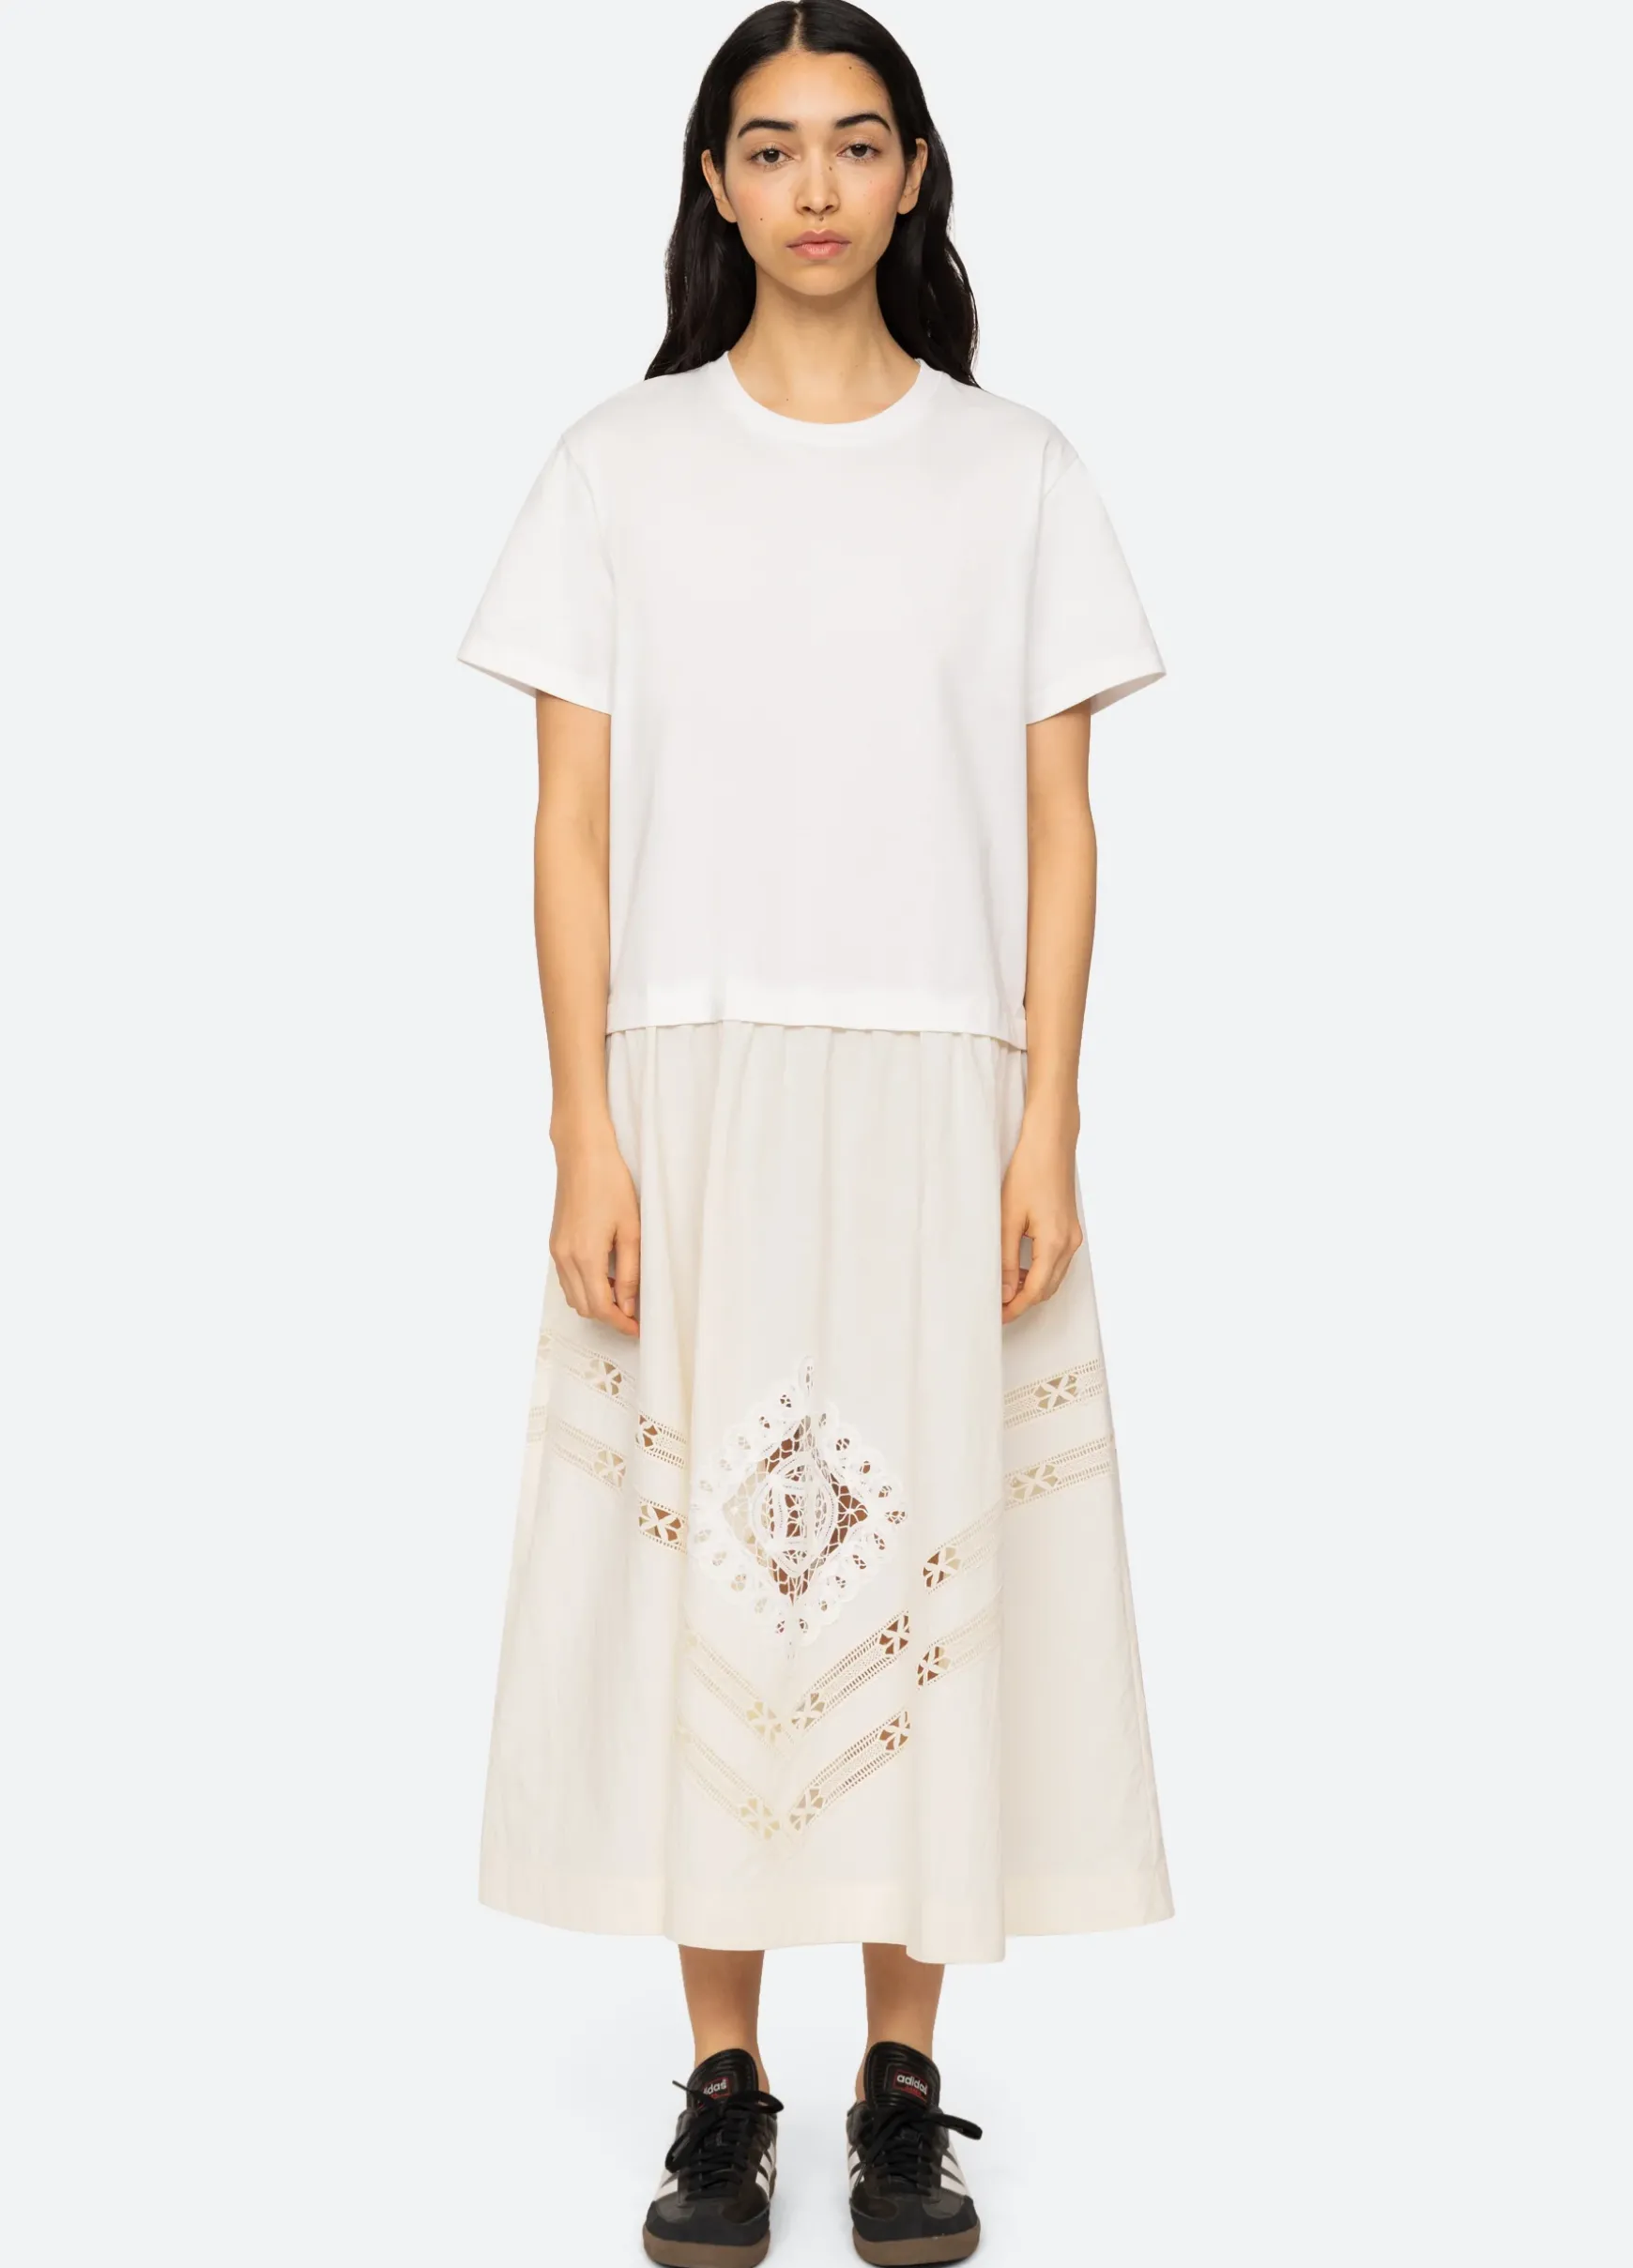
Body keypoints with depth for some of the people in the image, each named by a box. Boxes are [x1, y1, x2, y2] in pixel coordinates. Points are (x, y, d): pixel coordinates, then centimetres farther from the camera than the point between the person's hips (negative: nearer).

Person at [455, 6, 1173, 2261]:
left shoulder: (1014, 472, 6)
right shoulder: (622, 467, 4)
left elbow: (1058, 826, 4)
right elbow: (575, 825, 1)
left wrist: (1048, 1128, -5)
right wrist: (585, 1138, -7)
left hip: (934, 1095, 0)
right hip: (695, 1088, 0)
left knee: (926, 1556, 3)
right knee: (696, 1560, 2)